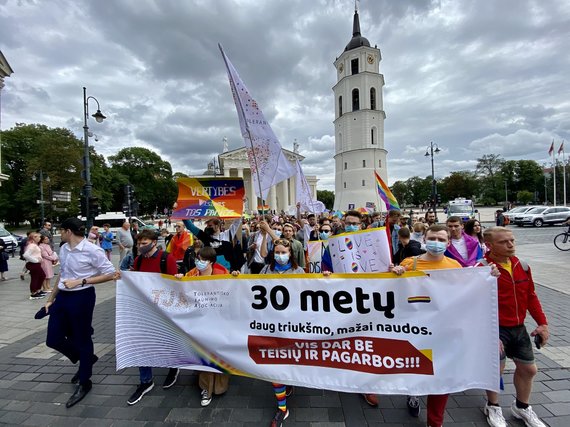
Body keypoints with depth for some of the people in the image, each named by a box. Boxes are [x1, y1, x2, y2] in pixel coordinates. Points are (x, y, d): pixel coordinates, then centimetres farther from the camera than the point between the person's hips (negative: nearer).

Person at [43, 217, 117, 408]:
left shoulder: (92, 250, -17)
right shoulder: (63, 249, 6)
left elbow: (110, 274, -17)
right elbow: (62, 275, 17)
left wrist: (81, 281, -20)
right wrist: (51, 298, 20)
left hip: (81, 297, -8)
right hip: (62, 296, 8)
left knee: (82, 339, 6)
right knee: (53, 339, 13)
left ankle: (84, 383, 26)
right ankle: (87, 359, 39)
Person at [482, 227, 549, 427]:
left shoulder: (522, 266, 2)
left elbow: (531, 296, 12)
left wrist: (542, 323, 6)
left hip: (519, 328, 7)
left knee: (528, 369, 19)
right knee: (496, 369, 5)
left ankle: (522, 408, 44)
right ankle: (493, 408, 31)